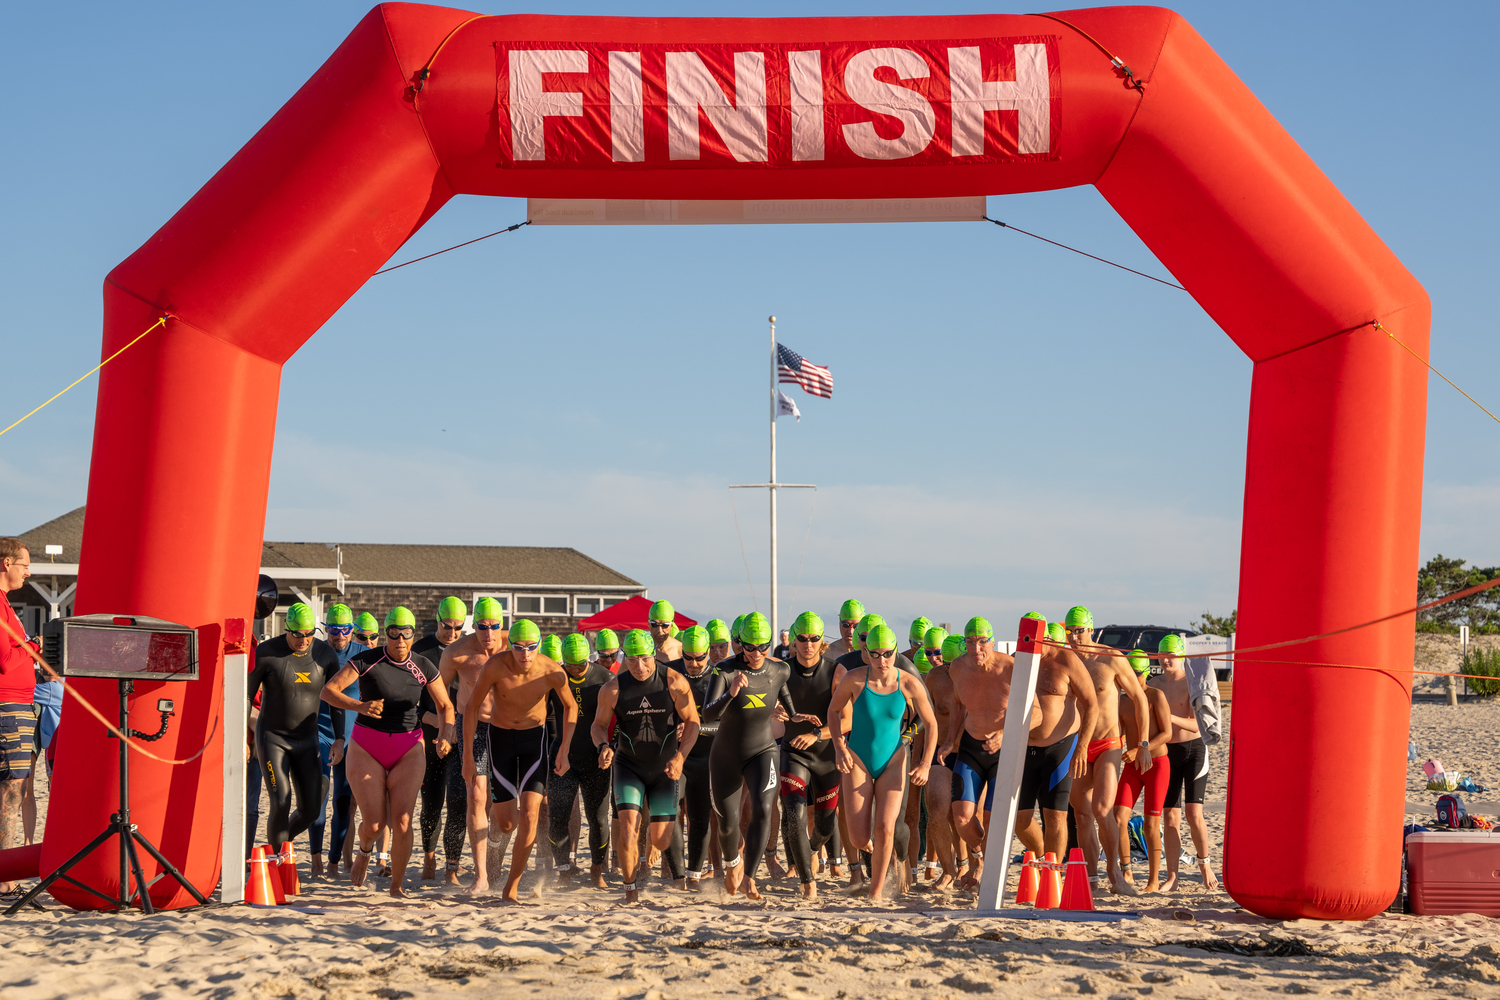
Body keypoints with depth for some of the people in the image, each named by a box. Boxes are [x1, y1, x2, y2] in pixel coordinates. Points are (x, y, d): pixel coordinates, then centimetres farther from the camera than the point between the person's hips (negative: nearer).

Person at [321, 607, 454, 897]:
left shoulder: (424, 667, -1)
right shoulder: (367, 661, -9)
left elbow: (445, 706, 9)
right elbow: (328, 690, -12)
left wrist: (446, 735, -11)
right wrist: (360, 706, -28)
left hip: (408, 751, 1)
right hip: (367, 748, -1)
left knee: (402, 821, -11)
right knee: (373, 824, -5)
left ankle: (397, 885, 7)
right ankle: (365, 851, 32)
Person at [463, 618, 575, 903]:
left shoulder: (553, 672, -22)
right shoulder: (496, 666, -25)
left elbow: (570, 707, -1)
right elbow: (472, 708, -11)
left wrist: (563, 751, -4)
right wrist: (468, 755, -9)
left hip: (534, 739, 0)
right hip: (500, 738, 0)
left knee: (529, 816, -14)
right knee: (507, 823, 1)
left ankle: (511, 888, -1)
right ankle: (498, 823, 42)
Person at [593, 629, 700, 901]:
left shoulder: (674, 683, -14)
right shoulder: (613, 689, -13)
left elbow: (692, 722, -7)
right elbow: (598, 725, 1)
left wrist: (680, 757, -20)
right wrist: (603, 746, -21)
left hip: (664, 768, 0)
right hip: (628, 765, 0)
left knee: (662, 842, 0)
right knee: (628, 826, -18)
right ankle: (632, 889, -1)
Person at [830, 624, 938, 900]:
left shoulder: (910, 684, -11)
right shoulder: (854, 680, -13)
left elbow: (931, 724, 2)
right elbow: (834, 711, 5)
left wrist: (926, 764, -5)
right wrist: (840, 747, -7)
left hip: (893, 761, 0)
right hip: (858, 761, 0)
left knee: (885, 828, -17)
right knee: (859, 840, -5)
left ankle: (876, 894, -1)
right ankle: (875, 852, 34)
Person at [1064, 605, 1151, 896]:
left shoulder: (1112, 659, -9)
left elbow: (1139, 698, 0)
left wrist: (1143, 744, -3)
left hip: (1109, 745, -4)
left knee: (1102, 811, -17)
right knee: (1082, 815, 3)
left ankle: (1113, 869, 2)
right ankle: (1091, 875, 12)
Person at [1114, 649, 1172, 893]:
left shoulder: (1156, 696, -8)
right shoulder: (1123, 701, 9)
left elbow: (1166, 732, -14)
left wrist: (1140, 750, -23)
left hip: (1157, 763, -5)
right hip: (1132, 766, 5)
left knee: (1151, 824, -3)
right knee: (1118, 818, -9)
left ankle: (1154, 879, 7)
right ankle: (1126, 873, 3)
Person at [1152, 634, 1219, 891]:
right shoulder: (1154, 684, 6)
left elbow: (1197, 725, -17)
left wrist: (1169, 717, -30)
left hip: (1194, 749, -3)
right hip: (1166, 752, 4)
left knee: (1194, 814, -11)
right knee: (1171, 818, 0)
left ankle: (1204, 864, 11)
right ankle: (1172, 877, 1)